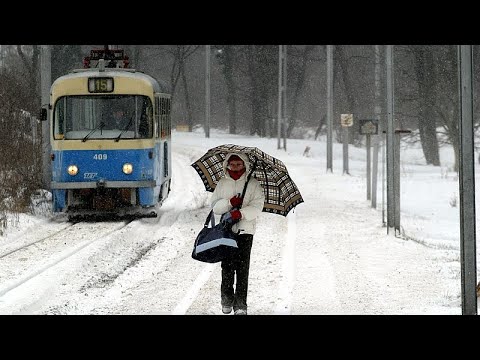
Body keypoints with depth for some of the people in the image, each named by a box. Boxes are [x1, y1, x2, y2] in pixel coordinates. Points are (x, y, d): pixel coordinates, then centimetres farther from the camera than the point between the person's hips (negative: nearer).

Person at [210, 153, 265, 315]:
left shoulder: (252, 183, 4)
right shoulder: (222, 183, 11)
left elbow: (257, 206, -6)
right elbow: (214, 206, 5)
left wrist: (239, 213, -20)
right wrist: (230, 202, -13)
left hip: (245, 230, -2)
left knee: (242, 266, -7)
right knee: (227, 266, 1)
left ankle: (240, 304, -6)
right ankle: (227, 300, 15)